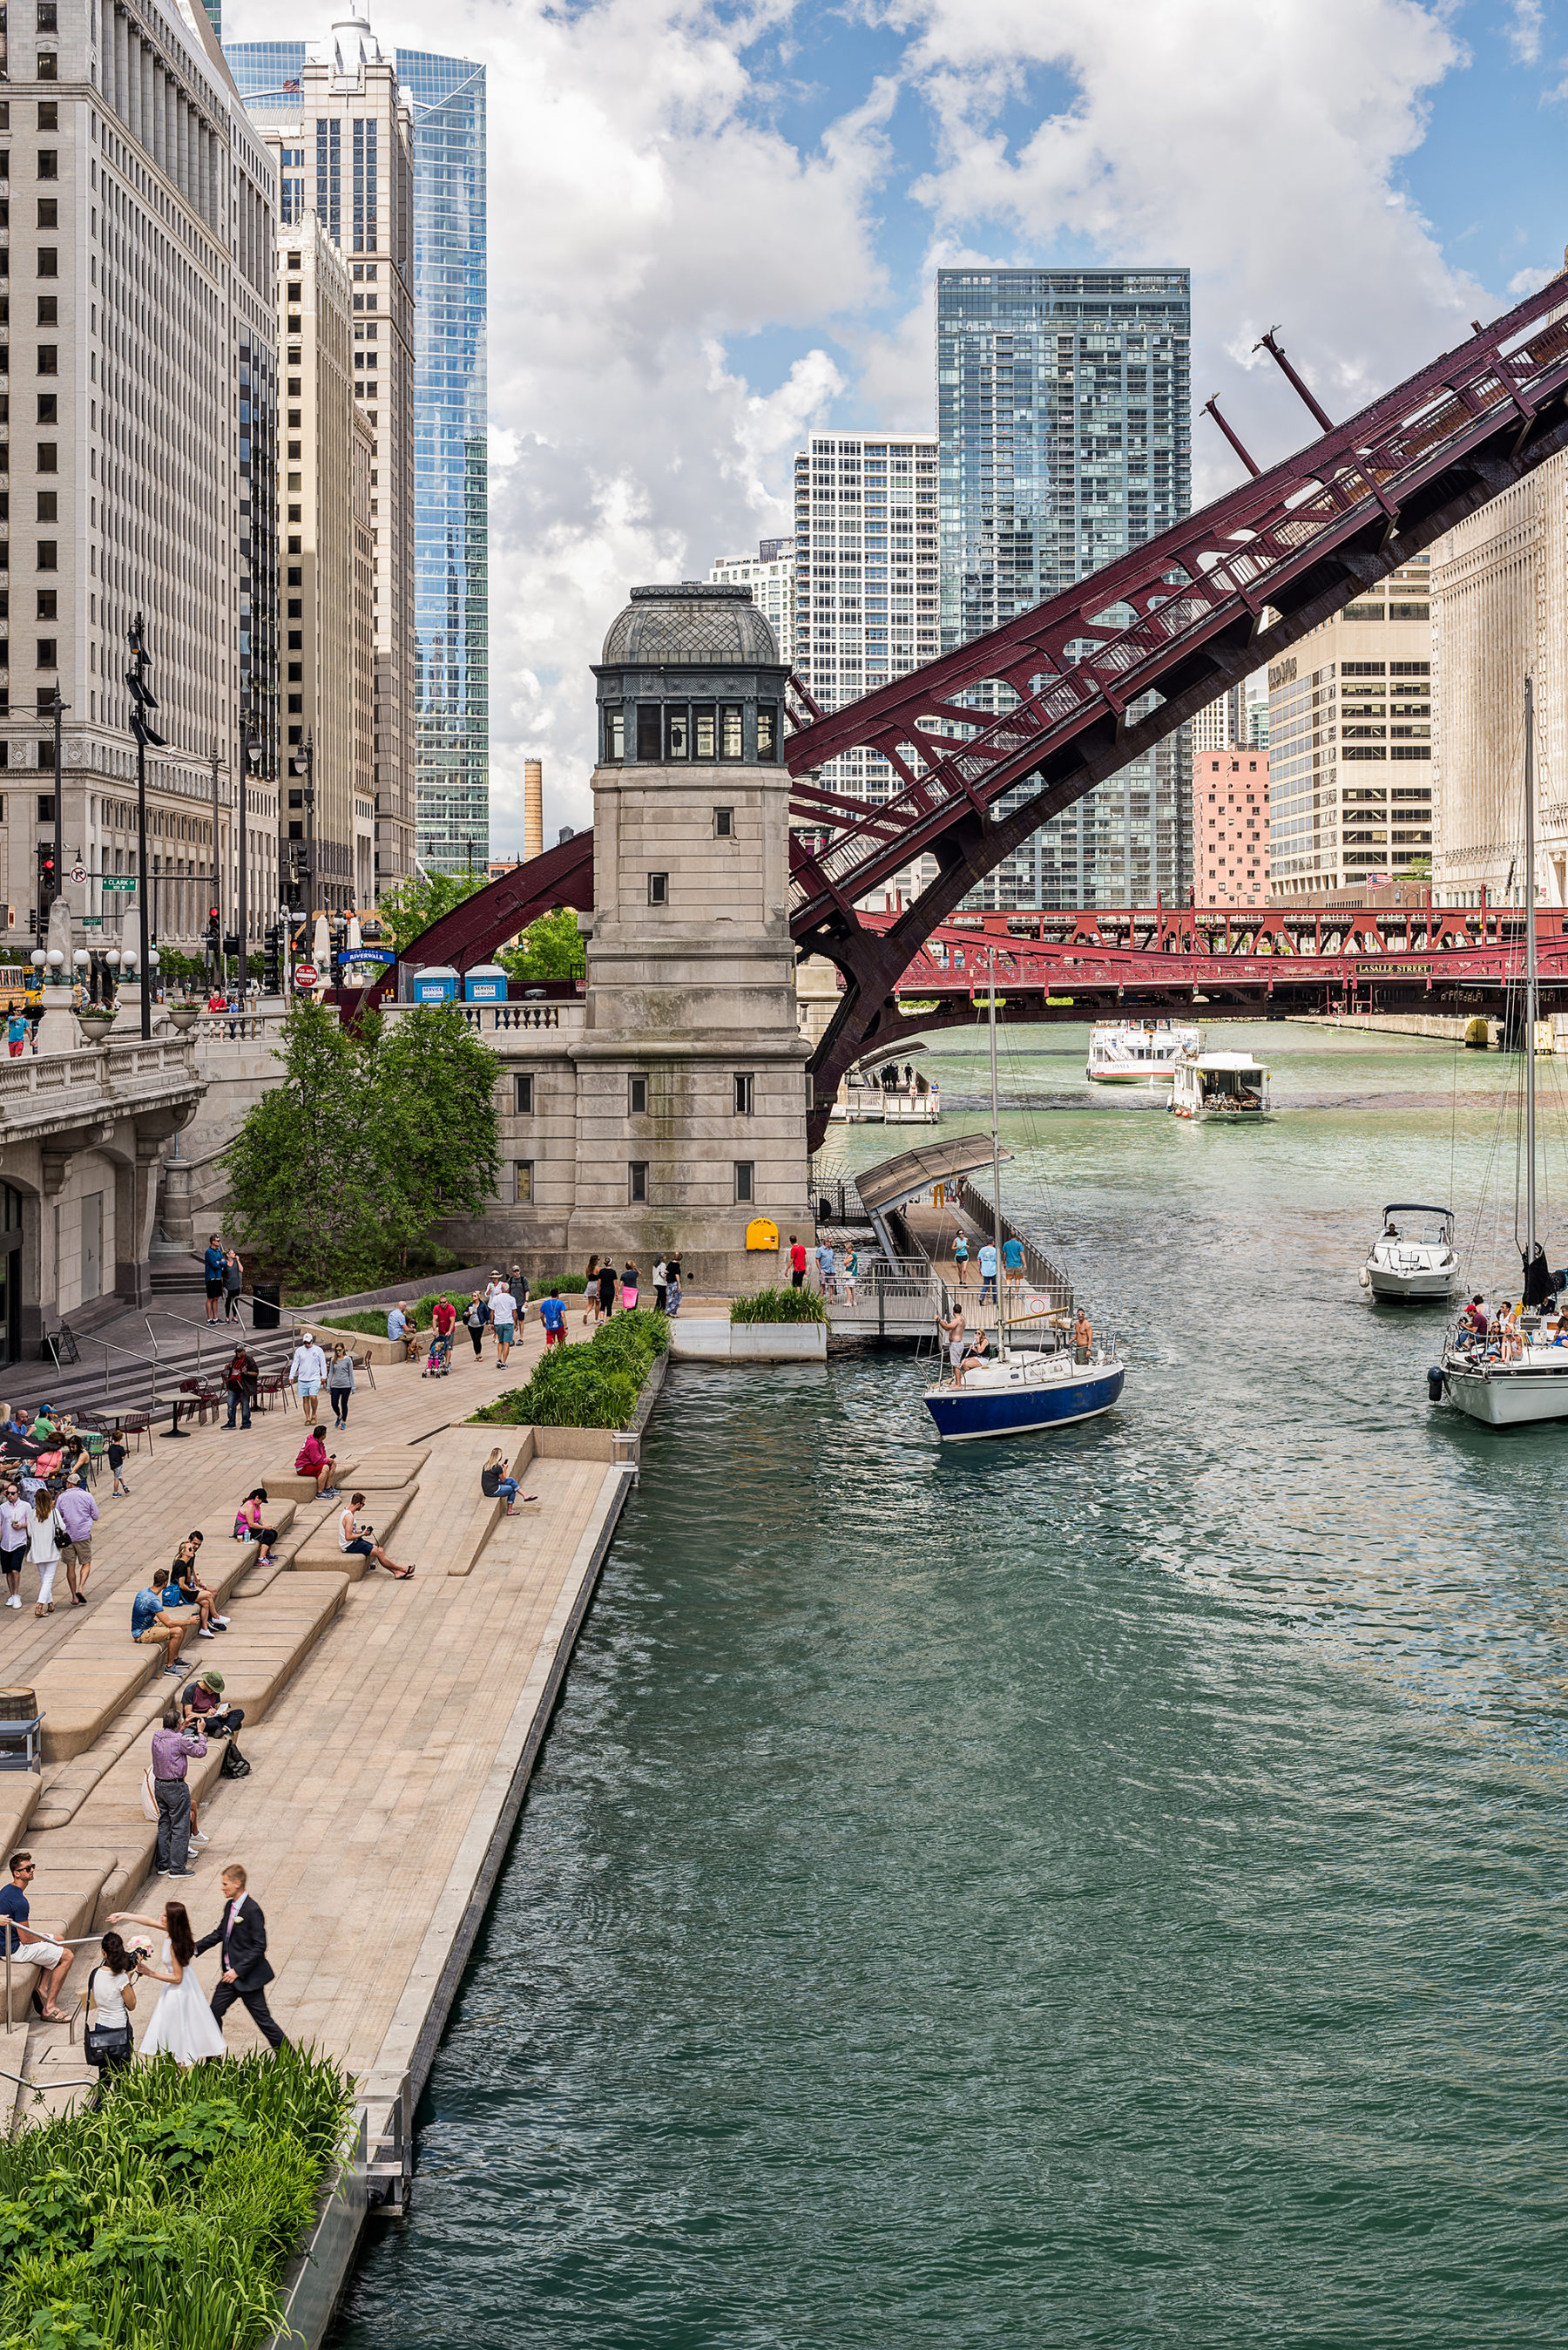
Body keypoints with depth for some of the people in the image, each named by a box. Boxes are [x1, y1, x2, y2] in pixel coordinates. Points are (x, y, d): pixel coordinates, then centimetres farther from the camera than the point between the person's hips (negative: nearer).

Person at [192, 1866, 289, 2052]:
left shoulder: (252, 1910, -21)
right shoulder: (229, 1906, 5)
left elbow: (260, 1946, -22)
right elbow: (219, 1933, 18)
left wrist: (238, 1970, -22)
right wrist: (195, 1947, 7)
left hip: (249, 1977, -9)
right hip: (231, 1975, 9)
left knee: (263, 2019, -1)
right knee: (214, 2012, 13)